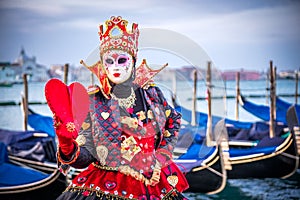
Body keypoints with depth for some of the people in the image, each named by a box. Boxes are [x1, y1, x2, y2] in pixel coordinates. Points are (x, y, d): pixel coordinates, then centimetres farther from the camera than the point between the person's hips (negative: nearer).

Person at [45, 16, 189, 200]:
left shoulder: (151, 93, 0)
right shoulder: (92, 100, -6)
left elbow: (173, 123, 17)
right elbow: (85, 156, -8)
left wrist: (160, 160, 6)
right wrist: (68, 147, -29)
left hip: (154, 184, 2)